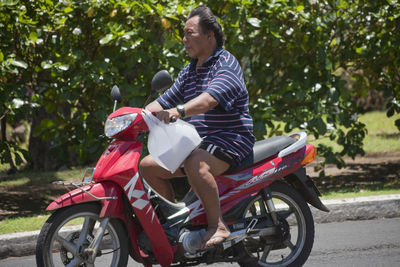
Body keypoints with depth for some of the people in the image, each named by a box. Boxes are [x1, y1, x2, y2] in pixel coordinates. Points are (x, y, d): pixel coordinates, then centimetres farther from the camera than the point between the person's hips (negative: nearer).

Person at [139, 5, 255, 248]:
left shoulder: (226, 65, -11)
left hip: (230, 139, -9)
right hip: (195, 143, 9)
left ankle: (218, 225, -32)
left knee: (196, 164, -39)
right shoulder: (189, 71, 18)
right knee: (147, 166, 0)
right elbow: (165, 101, 20)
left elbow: (210, 99, -29)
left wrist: (178, 111, -45)